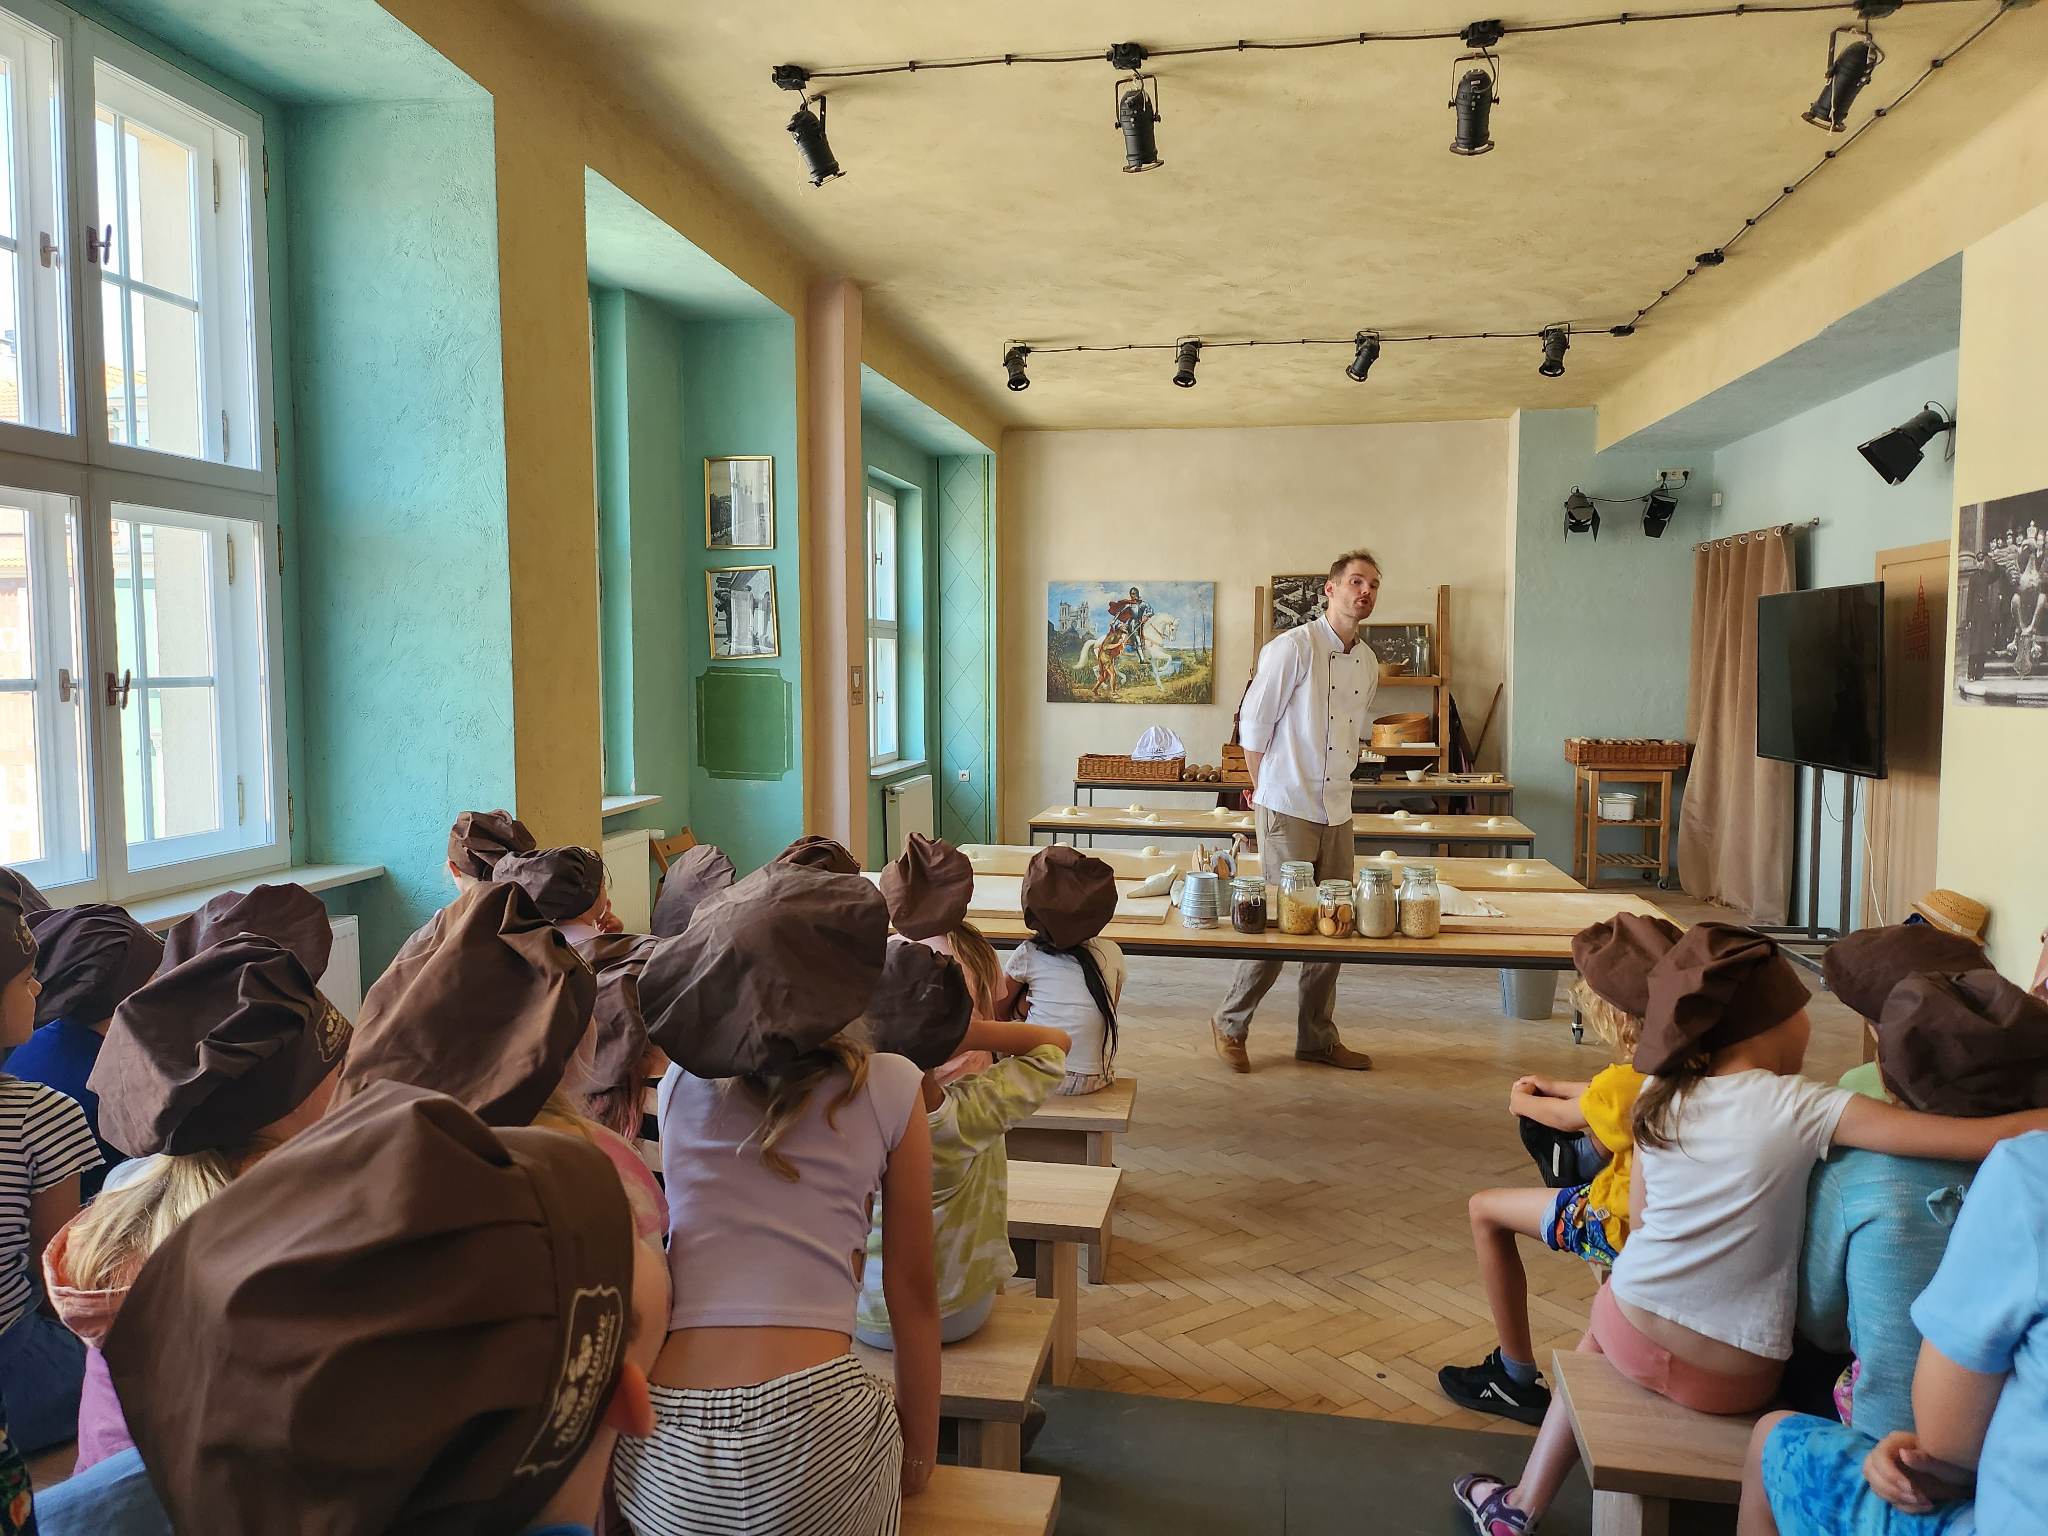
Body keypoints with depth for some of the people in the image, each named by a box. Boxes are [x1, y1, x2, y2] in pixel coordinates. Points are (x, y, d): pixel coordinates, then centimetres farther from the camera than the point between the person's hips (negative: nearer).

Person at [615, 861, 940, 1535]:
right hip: (812, 1422, -4)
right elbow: (912, 1295, 4)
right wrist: (919, 1456, 15)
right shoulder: (889, 1088, -1)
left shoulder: (679, 1082, 7)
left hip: (662, 1447, 4)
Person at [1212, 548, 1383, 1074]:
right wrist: (1264, 790, 1)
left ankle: (1318, 1038, 22)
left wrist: (1334, 781, 17)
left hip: (1337, 812, 7)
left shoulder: (1368, 664, 12)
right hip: (1288, 809, -7)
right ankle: (1230, 1024, 15)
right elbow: (1254, 725, -7)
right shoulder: (1293, 647, -10)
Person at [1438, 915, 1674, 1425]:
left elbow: (1569, 1116, -5)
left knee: (1486, 1210, 3)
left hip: (1622, 1226, -9)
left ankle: (1517, 1378, 14)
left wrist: (1523, 1101, 16)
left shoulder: (1624, 1083, -27)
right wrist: (1551, 1088, 23)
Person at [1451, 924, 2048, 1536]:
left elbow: (1639, 1219, 6)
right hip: (1731, 1378, -2)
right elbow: (1985, 1137, -19)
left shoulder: (1658, 1098, -1)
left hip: (1633, 1331, 3)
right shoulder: (1803, 1107, -14)